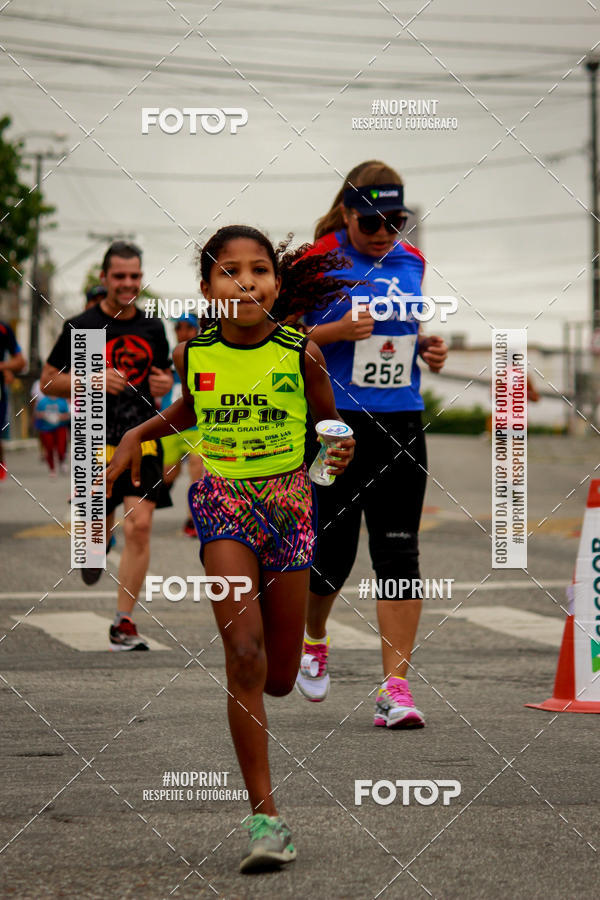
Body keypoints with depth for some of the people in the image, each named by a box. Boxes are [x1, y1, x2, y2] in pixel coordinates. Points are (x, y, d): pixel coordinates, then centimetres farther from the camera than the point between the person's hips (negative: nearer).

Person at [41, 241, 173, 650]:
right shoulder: (81, 327, -2)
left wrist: (165, 383, 0)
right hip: (96, 440, -2)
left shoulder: (152, 328, 9)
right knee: (101, 524, 9)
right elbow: (49, 381, 0)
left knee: (140, 525, -13)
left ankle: (123, 624, -9)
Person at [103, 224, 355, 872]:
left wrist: (341, 453, -14)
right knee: (244, 654, -18)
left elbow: (329, 424, 6)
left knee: (280, 678, 5)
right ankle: (264, 817, -17)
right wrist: (136, 436, 8)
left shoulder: (301, 354, -8)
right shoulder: (193, 354, -4)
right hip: (222, 503, 0)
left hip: (288, 501, 1)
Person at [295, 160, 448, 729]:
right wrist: (337, 331, -20)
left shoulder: (411, 262, 9)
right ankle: (313, 640, 35)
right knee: (333, 548, 2)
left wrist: (427, 347, 4)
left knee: (399, 553, -4)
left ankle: (396, 686, -5)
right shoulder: (318, 262, -6)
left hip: (400, 421, 4)